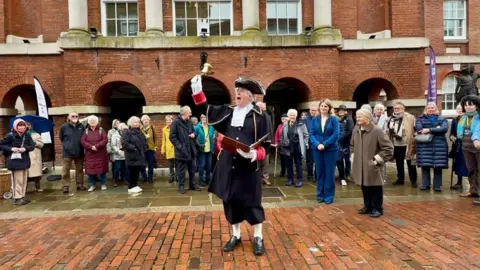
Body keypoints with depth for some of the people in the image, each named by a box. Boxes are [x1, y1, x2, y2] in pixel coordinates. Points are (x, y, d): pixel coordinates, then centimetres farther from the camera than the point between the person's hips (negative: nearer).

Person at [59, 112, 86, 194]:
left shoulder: (81, 126, -2)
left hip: (79, 152, 2)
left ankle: (80, 185, 22)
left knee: (79, 169, 11)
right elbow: (61, 138, 6)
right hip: (67, 152, -2)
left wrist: (79, 145, 4)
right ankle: (66, 186, 10)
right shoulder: (64, 127, -6)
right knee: (66, 170, 1)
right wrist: (67, 145, 7)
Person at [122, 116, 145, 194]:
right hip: (132, 156, -7)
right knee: (132, 171, -3)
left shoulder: (139, 132, 18)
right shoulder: (127, 132, -8)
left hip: (139, 155, 8)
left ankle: (135, 185, 21)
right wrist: (133, 148, -19)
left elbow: (144, 141, 25)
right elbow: (124, 143, -19)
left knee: (137, 171, 11)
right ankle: (131, 187, 7)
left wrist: (144, 149, 8)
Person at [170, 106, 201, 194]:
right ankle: (181, 186, 16)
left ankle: (192, 184, 26)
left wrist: (194, 134, 1)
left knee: (192, 169, 14)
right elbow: (172, 137, -12)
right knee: (181, 170, 4)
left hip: (191, 150, 6)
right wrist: (179, 146, -18)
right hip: (182, 151, -6)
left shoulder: (189, 122, 10)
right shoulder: (176, 123, -10)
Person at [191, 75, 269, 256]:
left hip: (249, 166, -4)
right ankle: (235, 236, 29)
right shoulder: (228, 112, 8)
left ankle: (258, 238, 22)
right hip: (228, 165, 5)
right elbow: (207, 109, 13)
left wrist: (255, 154, -24)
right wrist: (197, 90, 1)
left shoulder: (259, 117, -4)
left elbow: (265, 144, -4)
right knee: (230, 200, 12)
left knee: (252, 201, 4)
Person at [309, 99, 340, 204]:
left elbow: (336, 134, -11)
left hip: (330, 149, -2)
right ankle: (320, 195, 21)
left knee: (329, 173, 5)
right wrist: (317, 144, -16)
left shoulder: (334, 119, -2)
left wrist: (324, 144, -18)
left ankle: (329, 196, 16)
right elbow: (311, 134, 0)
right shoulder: (315, 119, 5)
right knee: (319, 172, 10)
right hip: (317, 149, 3)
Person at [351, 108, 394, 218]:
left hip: (372, 167, -6)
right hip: (360, 166, 6)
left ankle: (377, 209, 23)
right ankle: (368, 206, 33)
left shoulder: (377, 131, -16)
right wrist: (354, 156, 13)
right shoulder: (356, 131, 3)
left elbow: (388, 148, -14)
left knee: (375, 189, 7)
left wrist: (377, 159, -14)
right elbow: (352, 146, 22)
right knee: (364, 187, 17)